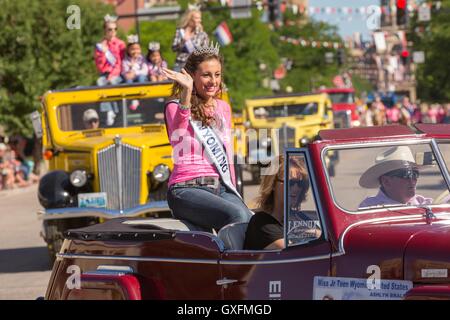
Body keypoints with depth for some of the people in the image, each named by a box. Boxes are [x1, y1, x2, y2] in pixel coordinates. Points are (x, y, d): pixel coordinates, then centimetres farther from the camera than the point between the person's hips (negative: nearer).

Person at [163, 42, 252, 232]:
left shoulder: (223, 108, 21)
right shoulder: (176, 107, 2)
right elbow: (177, 136, -21)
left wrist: (233, 192, 23)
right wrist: (187, 93, -32)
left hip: (222, 187, 5)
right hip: (188, 188, -5)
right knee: (237, 216, -34)